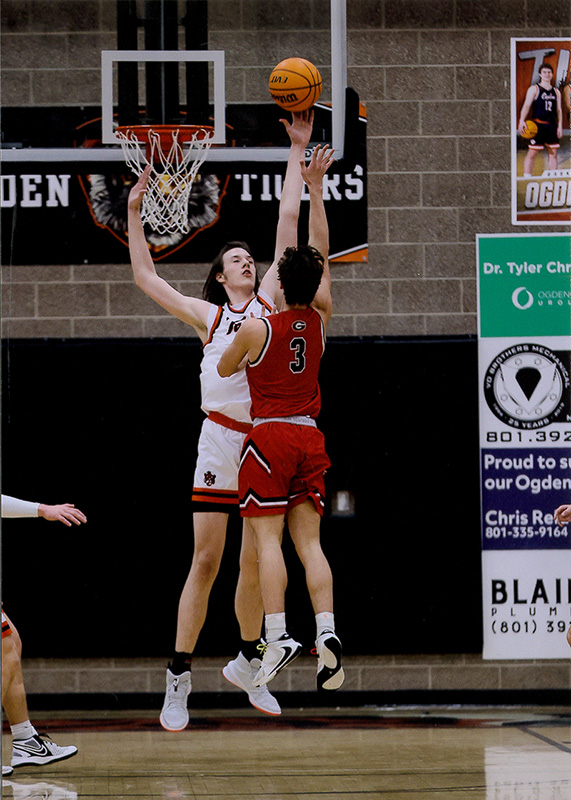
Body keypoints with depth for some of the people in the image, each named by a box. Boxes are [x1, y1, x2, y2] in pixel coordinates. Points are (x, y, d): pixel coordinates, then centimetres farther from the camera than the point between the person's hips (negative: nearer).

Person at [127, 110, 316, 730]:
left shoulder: (270, 299, 12)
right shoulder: (206, 315, 10)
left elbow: (289, 220, 11)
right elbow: (145, 277, 13)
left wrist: (297, 151, 11)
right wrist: (134, 211, 10)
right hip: (221, 438, -2)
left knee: (257, 561, 8)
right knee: (207, 559, -5)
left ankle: (246, 665, 25)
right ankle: (178, 680, -3)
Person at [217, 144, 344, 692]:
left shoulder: (256, 329, -7)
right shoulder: (320, 320, 4)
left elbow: (221, 370, 9)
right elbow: (323, 253, 13)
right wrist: (315, 190, 16)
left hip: (269, 437, -4)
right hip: (310, 438, 4)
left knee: (268, 540, -7)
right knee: (309, 541, 3)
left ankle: (277, 634, -20)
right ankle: (326, 631, -13)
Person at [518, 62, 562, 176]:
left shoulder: (556, 92, 14)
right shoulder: (534, 89, 0)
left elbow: (559, 110, 15)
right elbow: (526, 105, -9)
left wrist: (560, 126, 5)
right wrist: (522, 121, -22)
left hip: (552, 125, 5)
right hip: (537, 125, -5)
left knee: (553, 153, 7)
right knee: (532, 153, -7)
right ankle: (527, 178, -6)